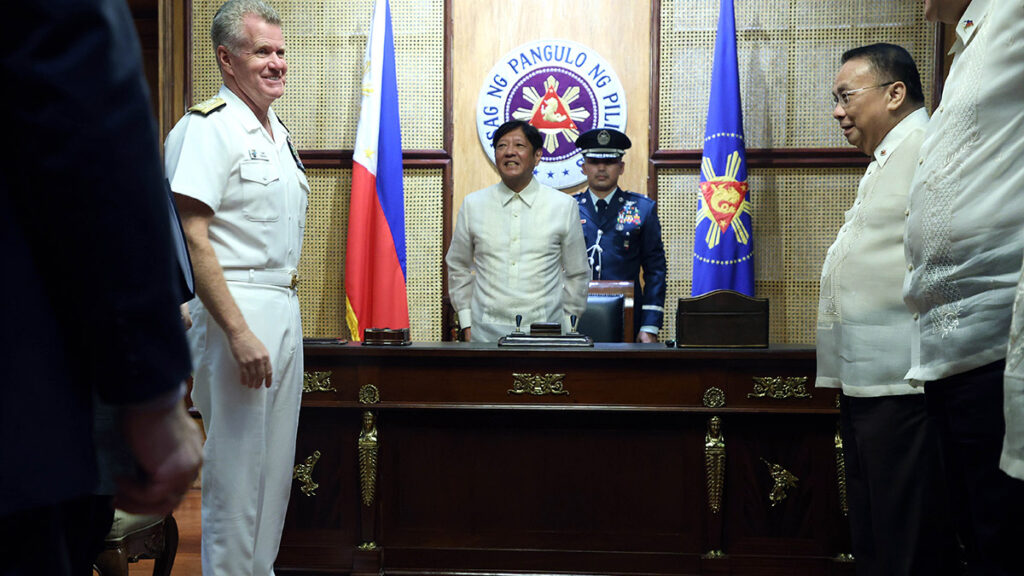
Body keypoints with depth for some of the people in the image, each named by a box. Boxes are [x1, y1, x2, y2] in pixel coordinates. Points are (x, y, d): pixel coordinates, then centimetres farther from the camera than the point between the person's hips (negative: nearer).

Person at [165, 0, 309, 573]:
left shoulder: (278, 133, 17)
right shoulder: (207, 127, -11)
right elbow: (192, 238, -19)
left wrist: (287, 307, 18)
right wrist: (239, 331, -23)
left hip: (285, 309, 9)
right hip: (236, 308, -9)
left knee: (277, 463, 14)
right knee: (237, 466, -4)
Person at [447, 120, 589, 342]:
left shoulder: (564, 205, 3)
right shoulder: (472, 205, 6)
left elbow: (577, 274, 9)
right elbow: (458, 268, 14)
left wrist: (568, 328, 8)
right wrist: (467, 324, 9)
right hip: (487, 332, 1)